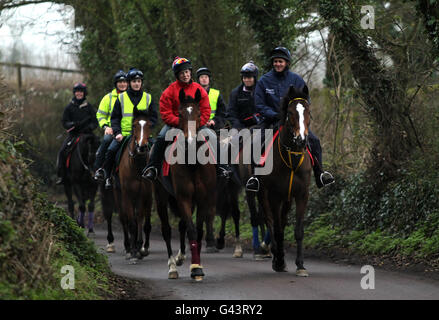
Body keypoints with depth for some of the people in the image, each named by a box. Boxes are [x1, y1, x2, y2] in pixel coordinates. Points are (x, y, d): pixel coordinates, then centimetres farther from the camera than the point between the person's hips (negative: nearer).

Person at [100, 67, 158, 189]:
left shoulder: (148, 98, 11)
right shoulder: (121, 98, 9)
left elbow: (153, 117, 11)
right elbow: (115, 118, 8)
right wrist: (117, 132, -7)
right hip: (124, 134, 0)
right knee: (111, 151, -21)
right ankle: (107, 177, -5)